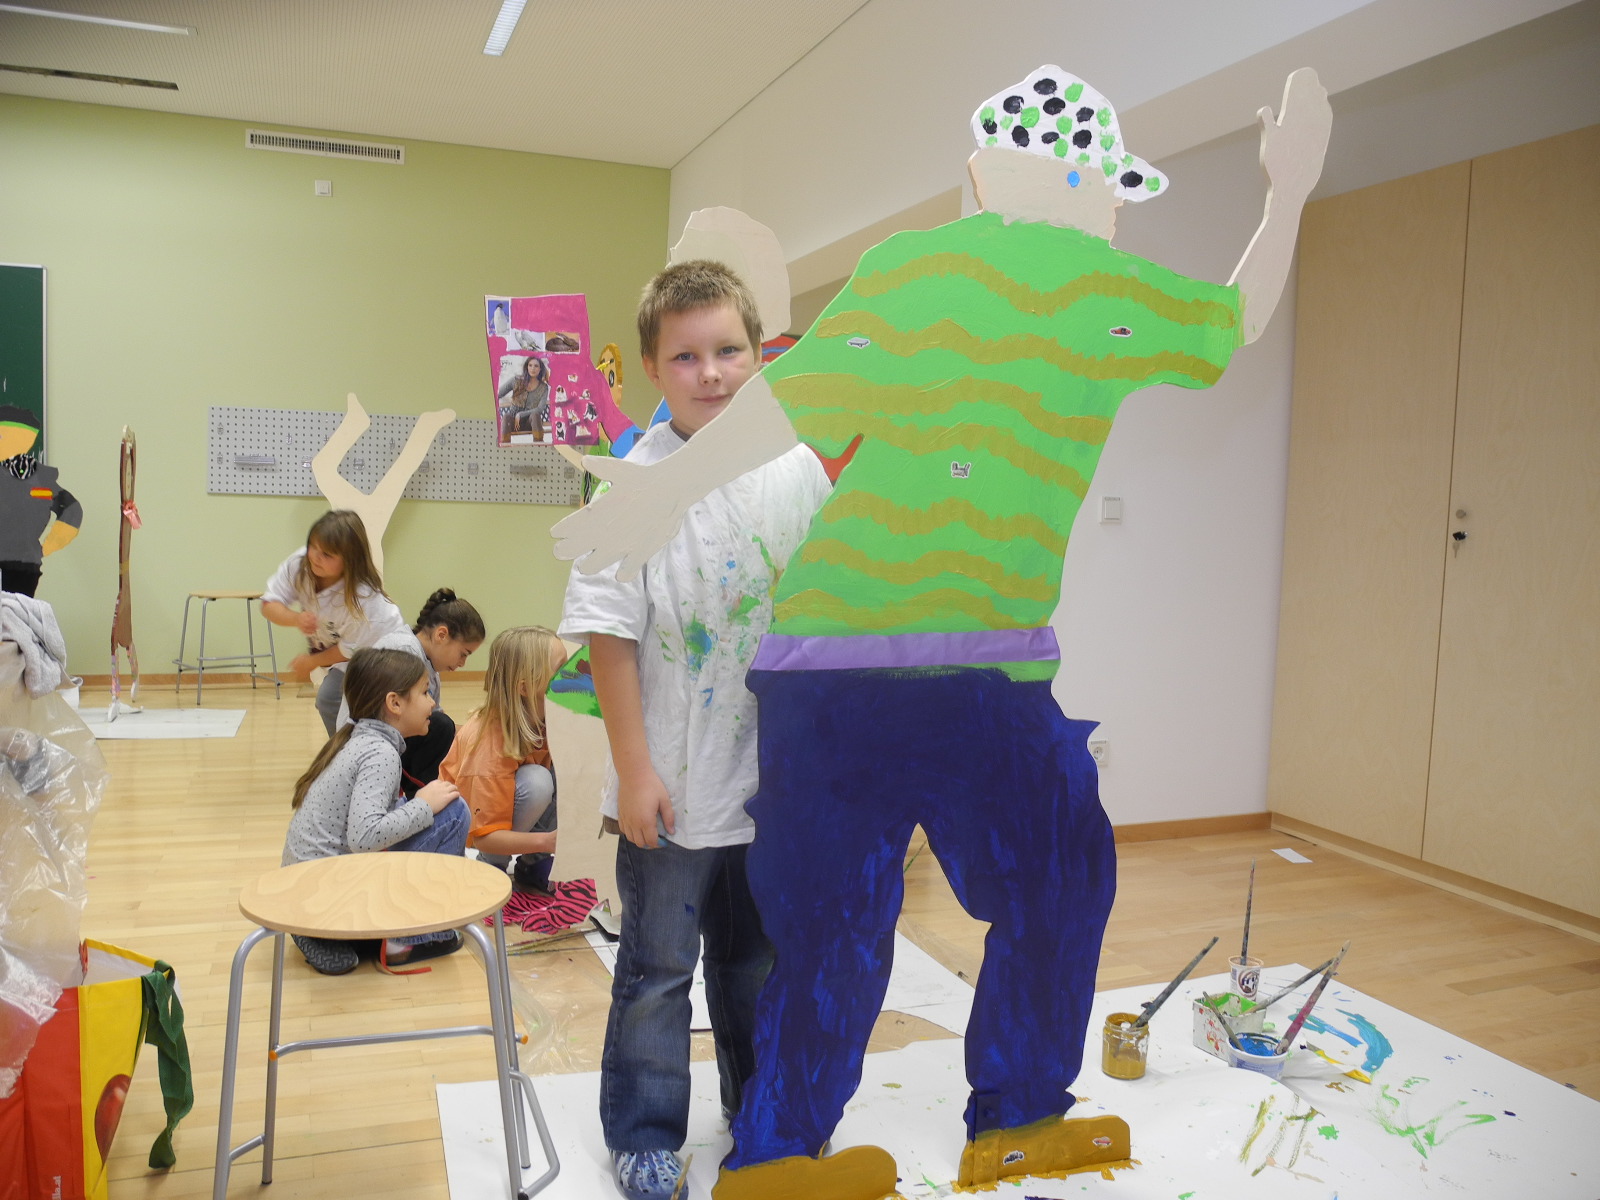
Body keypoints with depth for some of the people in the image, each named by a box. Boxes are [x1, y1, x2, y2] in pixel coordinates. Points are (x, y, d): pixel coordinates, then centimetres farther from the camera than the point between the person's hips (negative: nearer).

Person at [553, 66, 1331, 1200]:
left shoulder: (915, 263, 5)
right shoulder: (1117, 295, 3)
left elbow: (811, 389, -9)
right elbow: (1236, 326, 23)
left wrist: (670, 487, -9)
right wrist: (1290, 193, 34)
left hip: (822, 653, 3)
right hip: (982, 668, -3)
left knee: (831, 911, 14)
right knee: (1057, 883, 20)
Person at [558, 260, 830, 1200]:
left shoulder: (799, 469, -2)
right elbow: (609, 632, -11)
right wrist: (633, 768, -12)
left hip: (778, 778, 4)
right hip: (674, 786, -3)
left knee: (759, 958, 21)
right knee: (657, 971, 12)